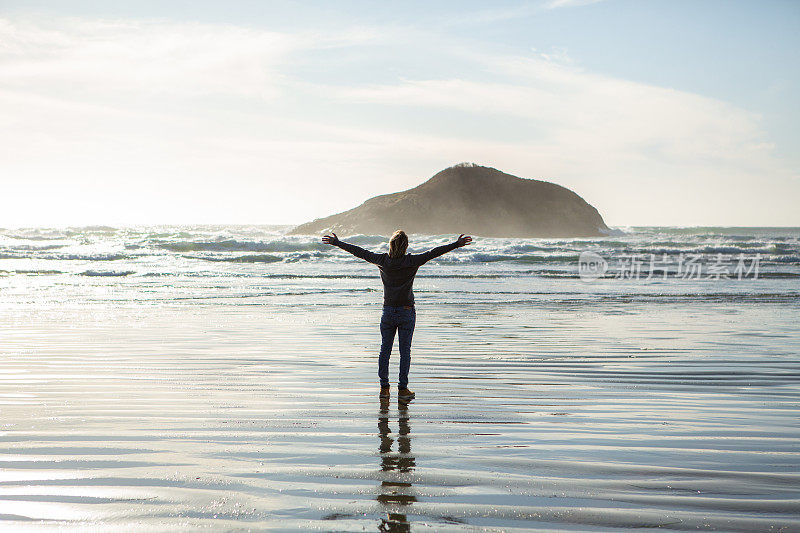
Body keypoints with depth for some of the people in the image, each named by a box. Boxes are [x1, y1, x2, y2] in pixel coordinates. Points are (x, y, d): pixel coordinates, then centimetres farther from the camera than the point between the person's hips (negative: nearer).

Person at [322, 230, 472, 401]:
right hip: (407, 312, -2)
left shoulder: (383, 261, -4)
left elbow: (360, 252, 3)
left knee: (385, 349, 9)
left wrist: (337, 243, 13)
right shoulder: (411, 262, -11)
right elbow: (434, 253, -12)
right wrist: (457, 244, -10)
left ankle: (384, 387, 12)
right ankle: (402, 389, 5)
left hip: (388, 311, 2)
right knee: (405, 351, 3)